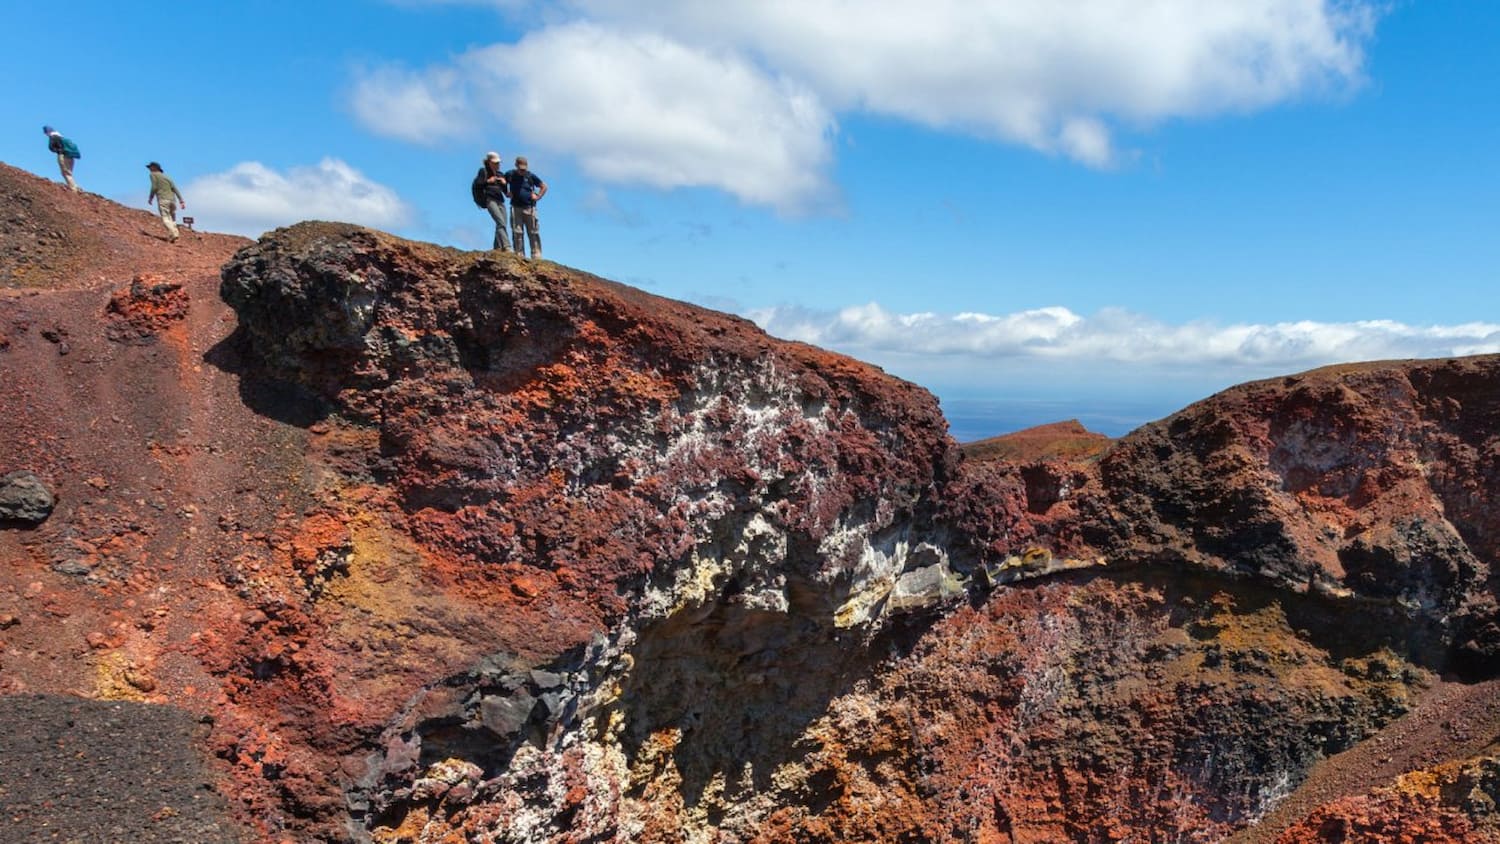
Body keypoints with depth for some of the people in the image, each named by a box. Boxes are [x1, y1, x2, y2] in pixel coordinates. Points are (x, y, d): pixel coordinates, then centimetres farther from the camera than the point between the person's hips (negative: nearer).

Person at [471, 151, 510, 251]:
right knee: (501, 223, -23)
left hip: (500, 201, 7)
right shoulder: (483, 171, 6)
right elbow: (476, 184, -1)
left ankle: (497, 248, 5)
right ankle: (506, 246, -35)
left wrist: (504, 183, 1)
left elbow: (506, 191, 20)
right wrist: (488, 181, -10)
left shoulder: (500, 175, 21)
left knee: (503, 225, -2)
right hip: (489, 200, -7)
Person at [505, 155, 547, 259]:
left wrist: (537, 196, 0)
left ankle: (536, 256, 0)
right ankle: (519, 255, 1)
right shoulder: (510, 175, 6)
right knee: (517, 233, -2)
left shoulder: (531, 176, 2)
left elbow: (544, 187, 11)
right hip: (516, 208, 1)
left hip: (529, 208, -1)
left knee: (533, 233, -2)